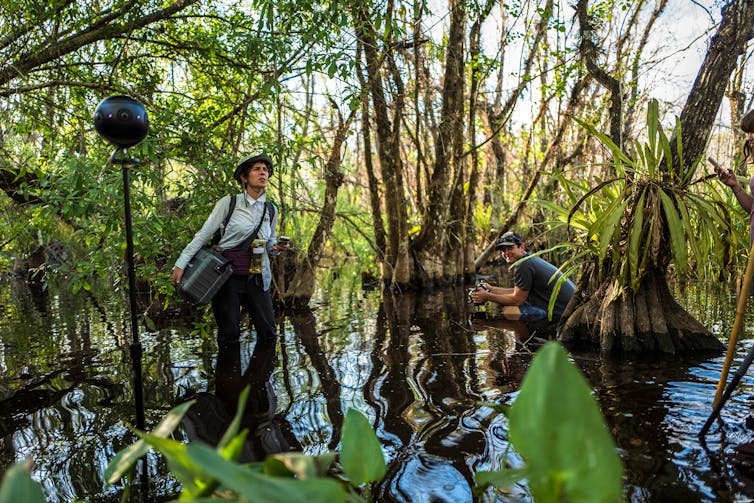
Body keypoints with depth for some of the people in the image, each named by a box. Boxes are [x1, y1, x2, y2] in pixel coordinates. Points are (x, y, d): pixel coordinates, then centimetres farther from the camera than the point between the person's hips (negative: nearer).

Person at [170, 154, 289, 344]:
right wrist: (180, 264, -11)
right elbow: (203, 234, -6)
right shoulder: (229, 203, -6)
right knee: (229, 335, 0)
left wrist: (276, 248, -5)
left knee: (268, 332, 2)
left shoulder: (271, 210, 7)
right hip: (227, 276, -3)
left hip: (257, 278, 4)